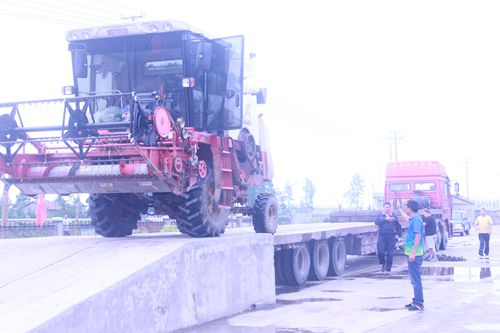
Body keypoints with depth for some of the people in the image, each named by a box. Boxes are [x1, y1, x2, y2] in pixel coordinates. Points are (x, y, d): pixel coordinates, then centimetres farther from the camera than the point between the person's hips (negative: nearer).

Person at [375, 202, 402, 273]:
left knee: (390, 253, -2)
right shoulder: (380, 216, 8)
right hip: (382, 236, -1)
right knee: (381, 251, -12)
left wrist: (400, 235, 6)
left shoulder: (393, 216, 12)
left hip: (391, 236, 1)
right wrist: (385, 219, -24)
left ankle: (388, 268, 9)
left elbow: (398, 226, 14)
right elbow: (376, 221, -13)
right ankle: (383, 263, 15)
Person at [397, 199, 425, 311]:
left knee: (416, 279, -8)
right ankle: (416, 301, 24)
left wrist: (413, 253, -25)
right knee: (414, 279, 16)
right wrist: (399, 208, 51)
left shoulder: (416, 220, -16)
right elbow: (406, 218, 39)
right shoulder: (412, 219, 14)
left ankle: (419, 304, -7)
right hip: (412, 254, 10)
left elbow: (418, 236, -22)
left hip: (414, 254, -10)